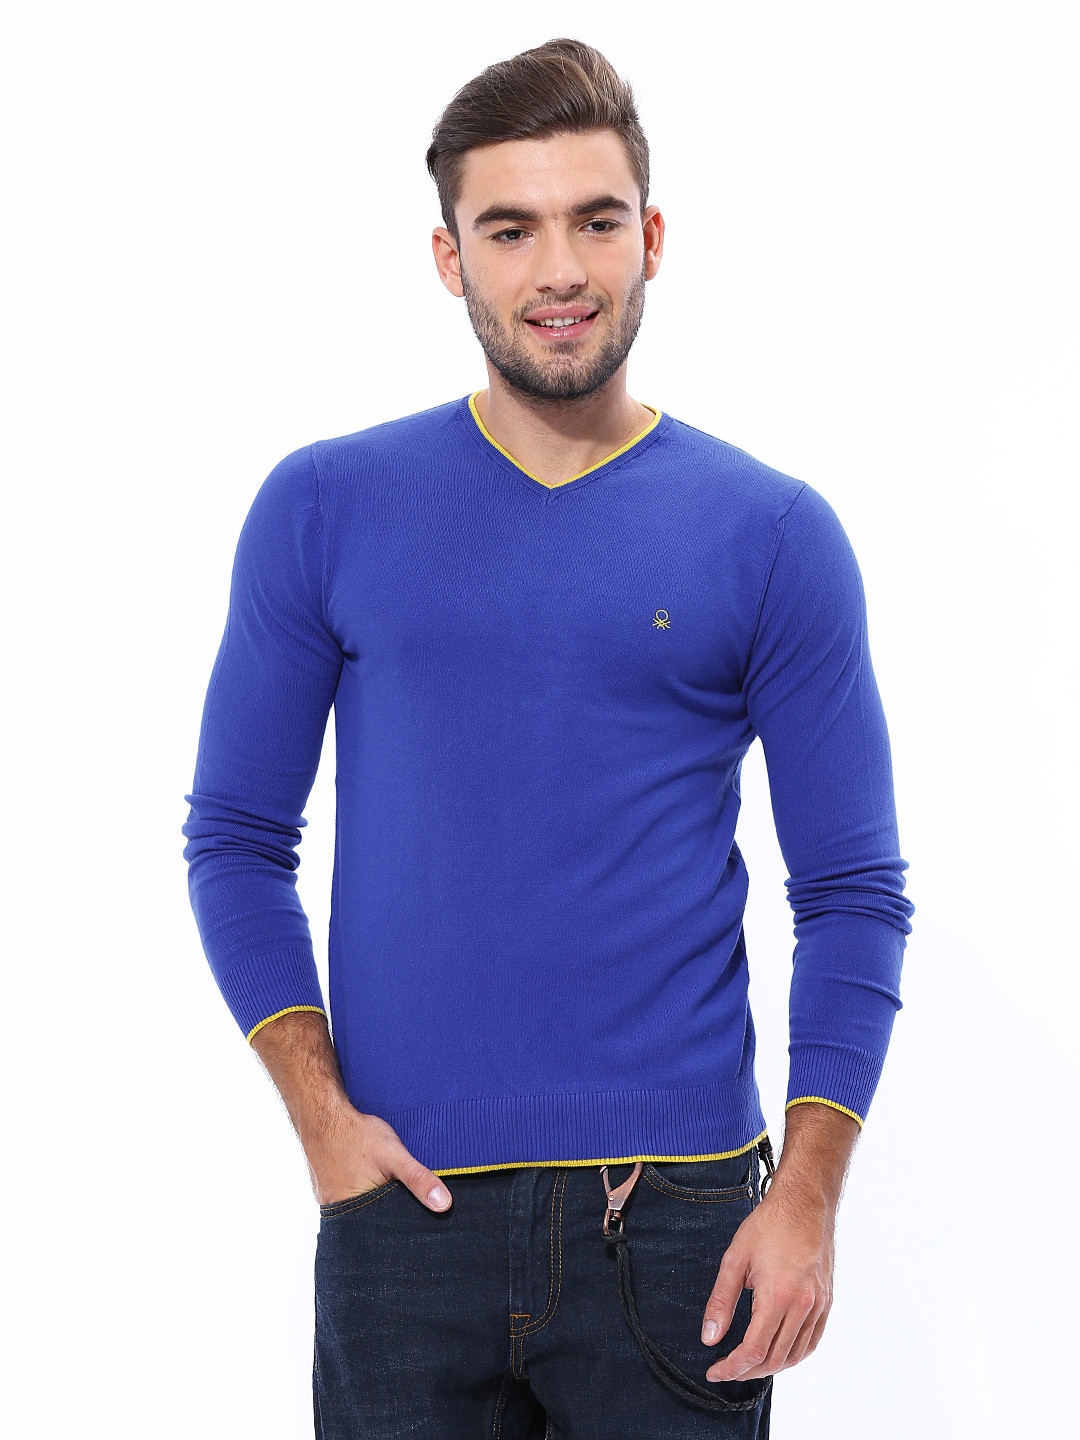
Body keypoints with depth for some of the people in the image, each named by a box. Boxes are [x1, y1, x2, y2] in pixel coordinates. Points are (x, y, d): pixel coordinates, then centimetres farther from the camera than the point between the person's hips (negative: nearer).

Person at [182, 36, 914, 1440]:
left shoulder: (774, 536, 0)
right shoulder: (324, 511, 2)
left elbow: (855, 893, 1)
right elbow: (238, 838, 7)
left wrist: (808, 1191, -8)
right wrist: (320, 1112, -5)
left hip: (678, 1218, 0)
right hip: (403, 1207, 1)